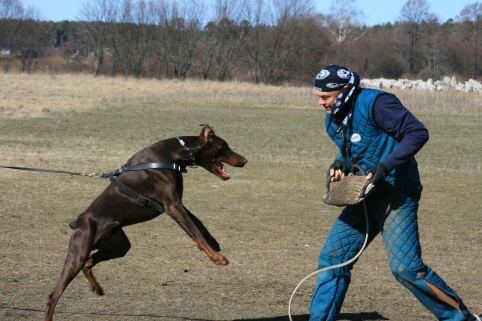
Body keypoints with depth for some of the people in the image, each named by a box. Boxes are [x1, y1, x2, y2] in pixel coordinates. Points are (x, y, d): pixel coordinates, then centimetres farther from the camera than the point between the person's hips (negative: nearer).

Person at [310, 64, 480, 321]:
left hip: (396, 195, -8)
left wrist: (386, 165, -25)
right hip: (366, 196, 9)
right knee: (331, 258, 4)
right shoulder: (333, 120, 9)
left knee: (405, 268, -15)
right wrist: (340, 164, 1)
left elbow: (418, 133, -19)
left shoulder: (375, 103, -16)